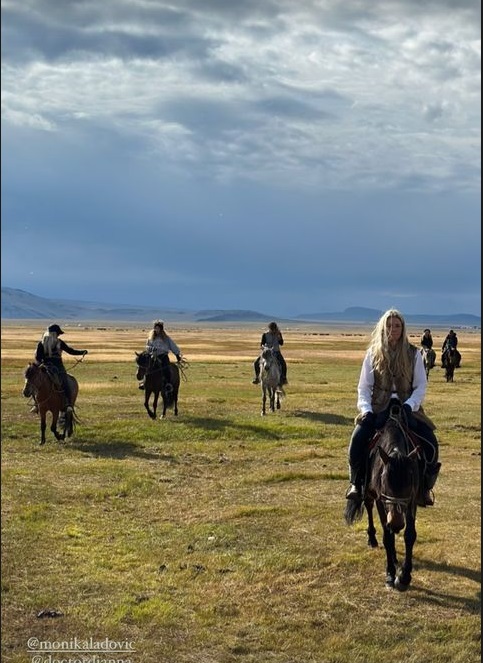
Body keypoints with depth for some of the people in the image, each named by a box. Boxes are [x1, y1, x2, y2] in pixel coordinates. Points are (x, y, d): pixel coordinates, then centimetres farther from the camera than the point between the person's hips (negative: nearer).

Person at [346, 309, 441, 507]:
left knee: (431, 443, -21)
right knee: (357, 439, -26)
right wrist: (365, 409, -14)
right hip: (379, 407, 0)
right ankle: (356, 483, -6)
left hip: (407, 407, 0)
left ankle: (425, 486, 0)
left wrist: (409, 405, -16)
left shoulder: (413, 354, 4)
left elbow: (421, 386, 2)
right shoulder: (373, 354, 5)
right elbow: (364, 386, 3)